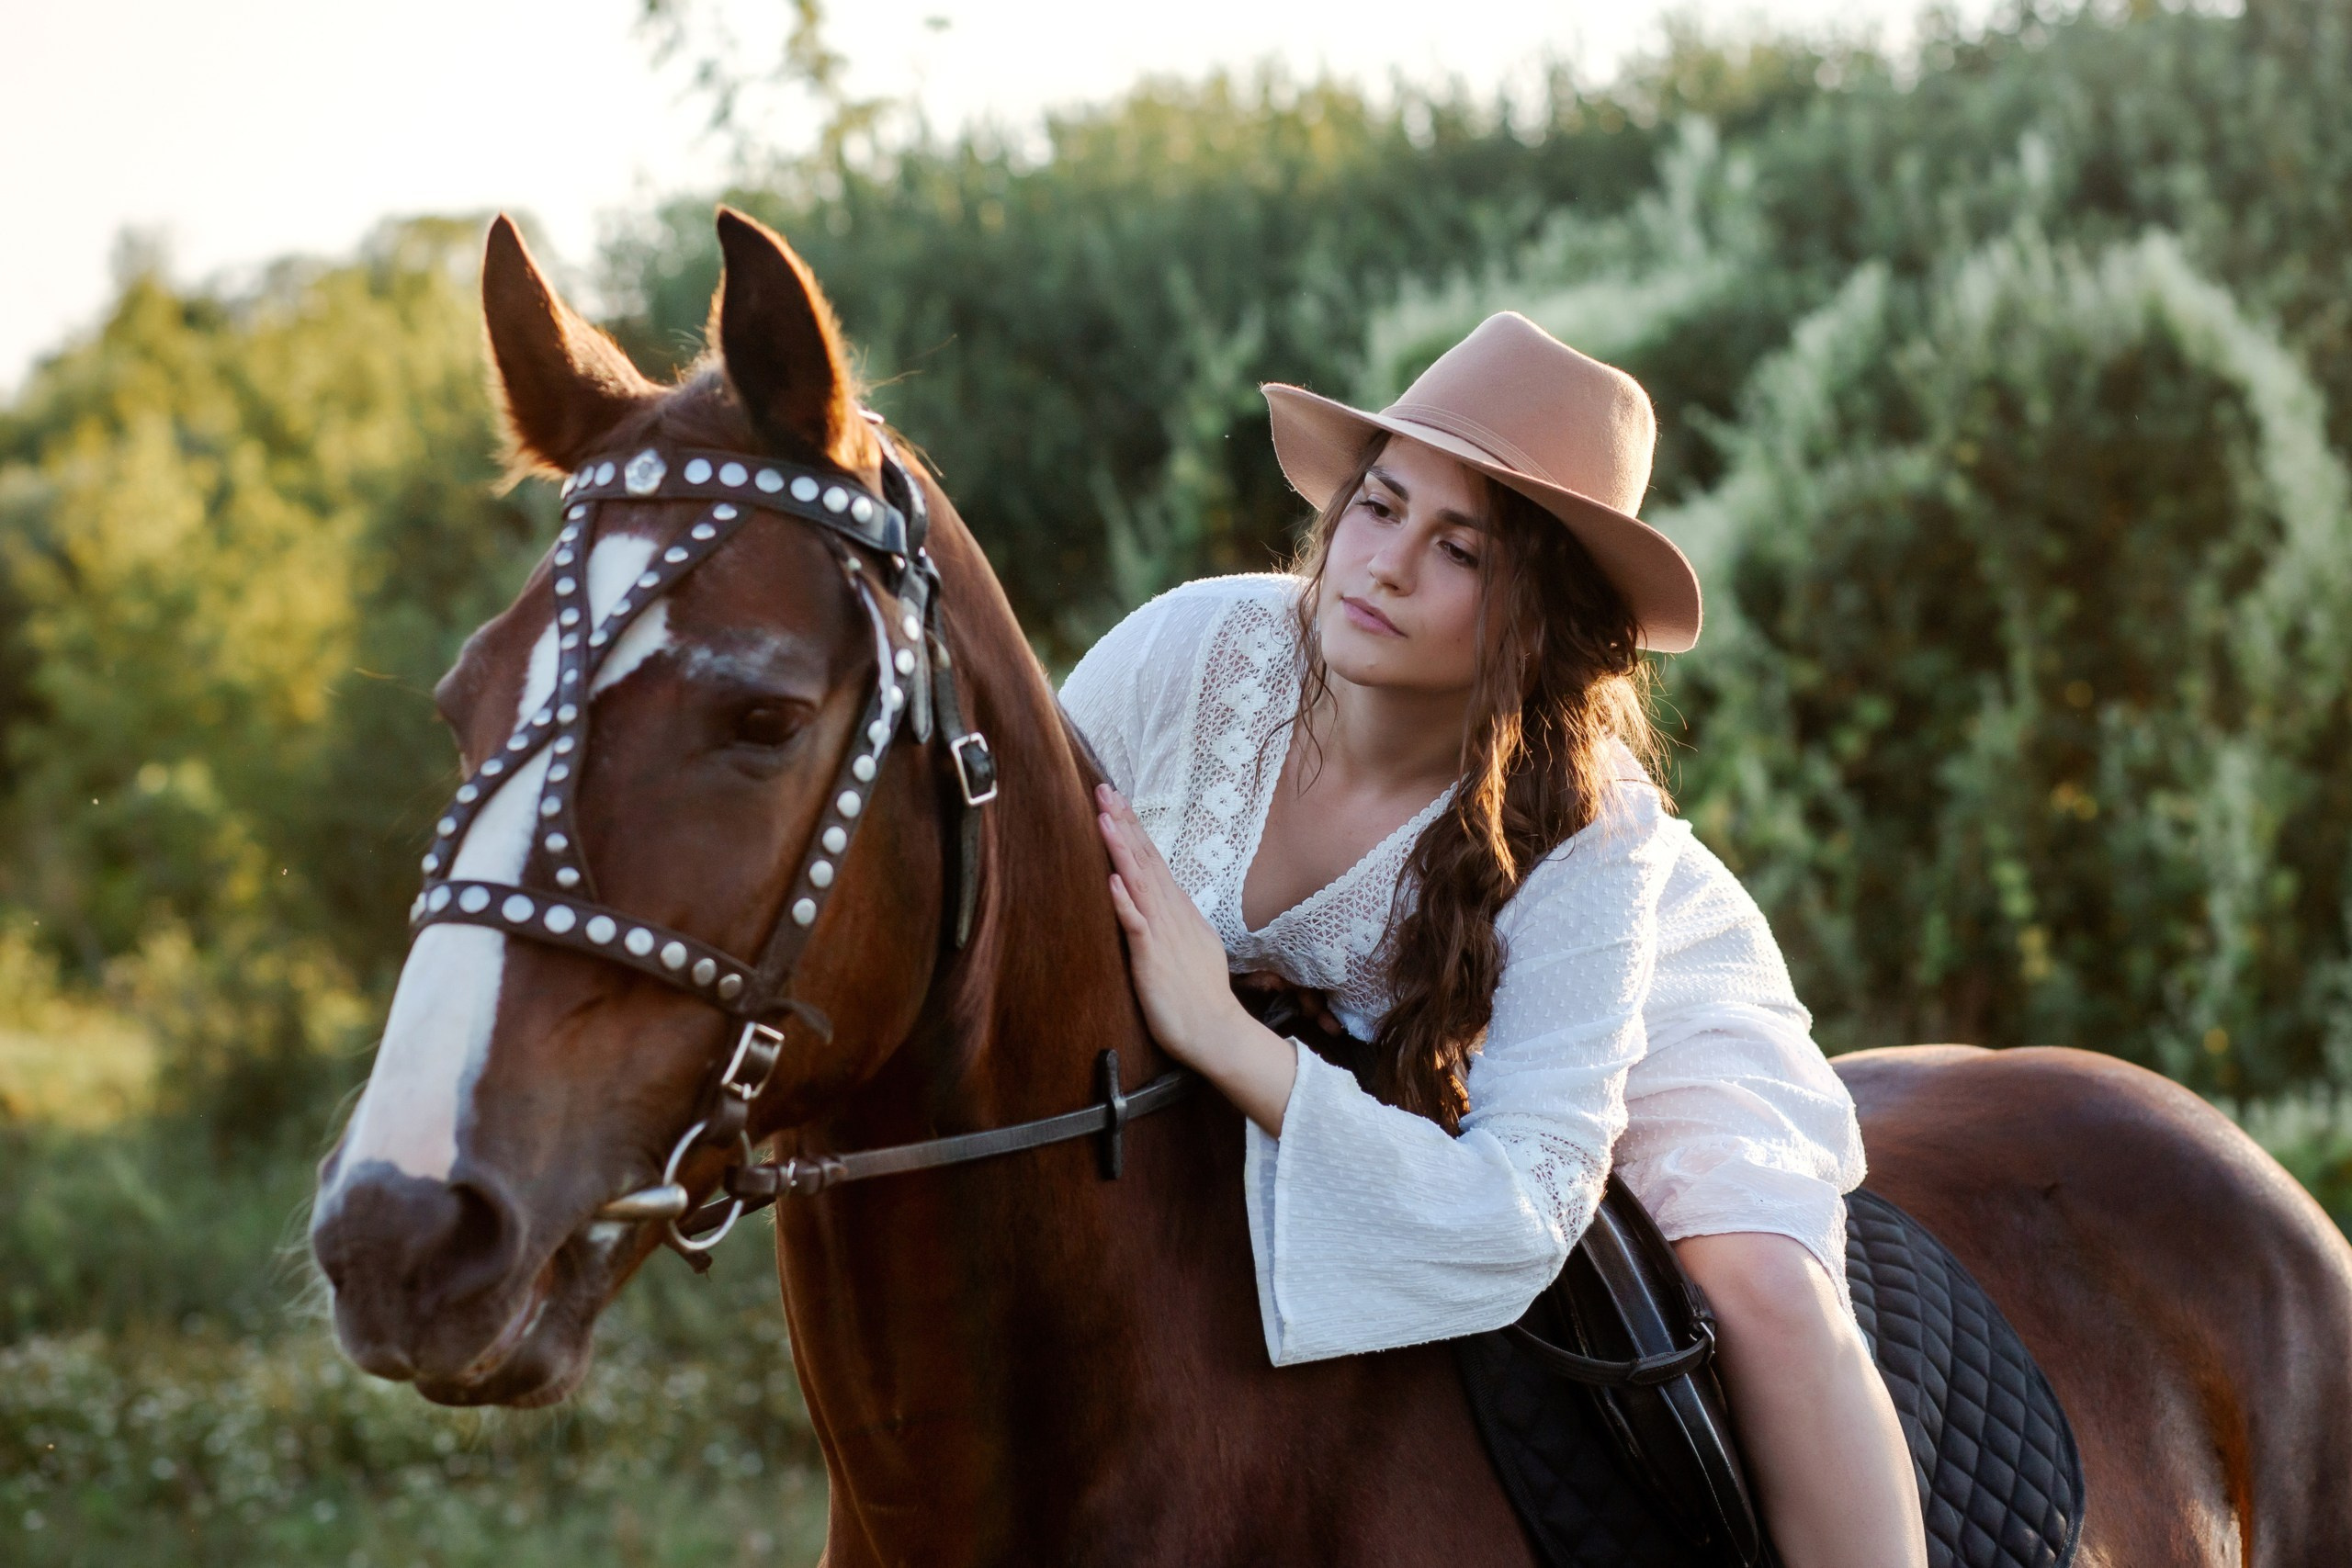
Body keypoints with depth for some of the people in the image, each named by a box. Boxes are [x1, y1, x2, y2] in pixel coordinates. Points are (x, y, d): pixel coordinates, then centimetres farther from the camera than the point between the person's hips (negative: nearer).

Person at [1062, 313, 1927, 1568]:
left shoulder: (1588, 841, -39)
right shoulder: (1194, 650, -31)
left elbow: (1520, 1208, -45)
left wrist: (1230, 1043, -54)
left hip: (1644, 1025, -4)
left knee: (1765, 1288, -28)